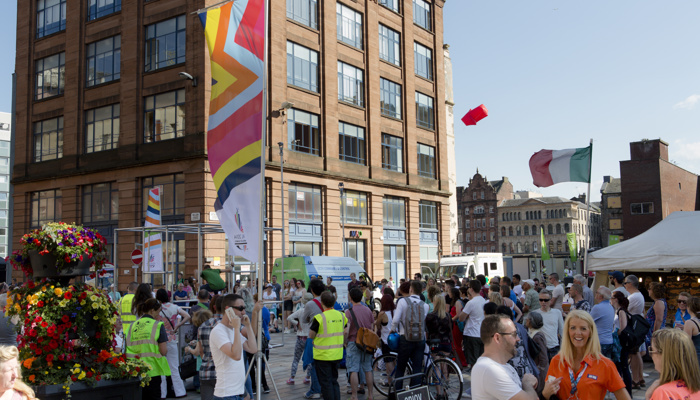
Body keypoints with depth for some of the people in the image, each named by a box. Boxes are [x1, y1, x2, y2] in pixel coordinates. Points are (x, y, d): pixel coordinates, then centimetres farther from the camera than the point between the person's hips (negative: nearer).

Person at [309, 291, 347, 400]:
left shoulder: (319, 318, -18)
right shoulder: (341, 315, 0)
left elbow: (311, 335, -9)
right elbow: (345, 333, 9)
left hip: (323, 355, -6)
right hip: (337, 355, 6)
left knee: (326, 383, 3)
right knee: (334, 381, 18)